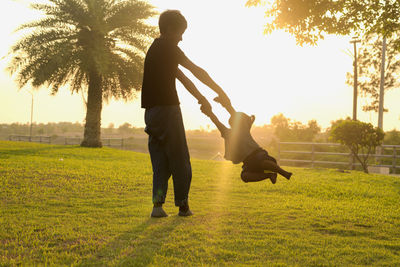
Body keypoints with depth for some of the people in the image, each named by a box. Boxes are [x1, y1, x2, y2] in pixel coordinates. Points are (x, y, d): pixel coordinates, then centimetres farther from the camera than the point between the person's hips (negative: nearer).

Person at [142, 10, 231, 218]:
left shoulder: (155, 49, 21)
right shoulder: (168, 47, -6)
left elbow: (181, 77, 24)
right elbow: (197, 71, -7)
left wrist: (201, 98, 27)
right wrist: (219, 91, 1)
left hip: (151, 112, 8)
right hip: (167, 109, -8)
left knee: (160, 162, 9)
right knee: (180, 161, 3)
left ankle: (158, 203, -3)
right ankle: (183, 205, 10)